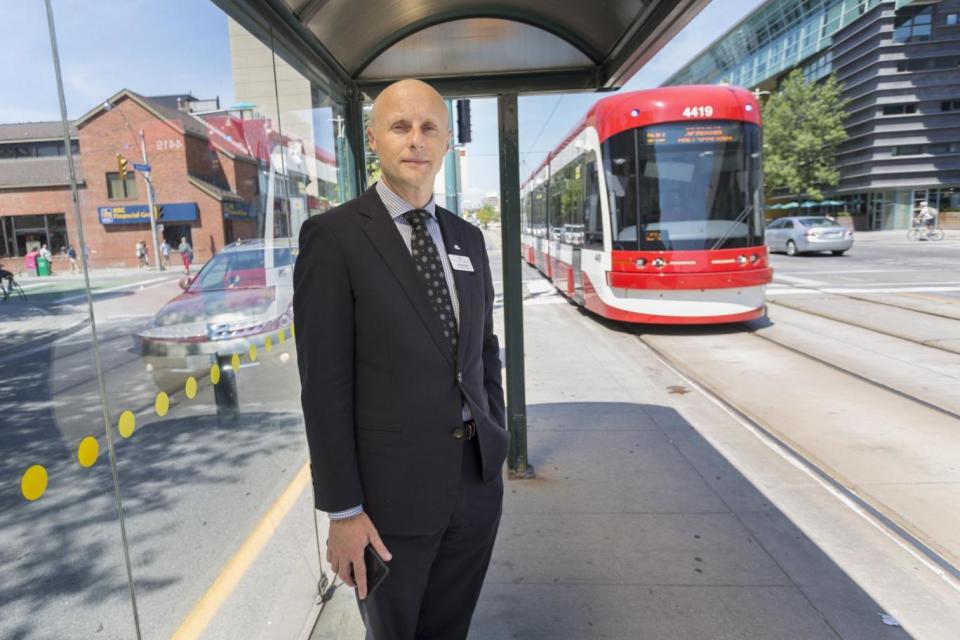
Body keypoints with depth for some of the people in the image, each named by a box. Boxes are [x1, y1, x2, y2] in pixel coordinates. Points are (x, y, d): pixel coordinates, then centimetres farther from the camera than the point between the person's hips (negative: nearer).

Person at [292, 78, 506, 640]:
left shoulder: (469, 238, 7)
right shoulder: (334, 236, -11)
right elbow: (325, 383, -13)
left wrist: (498, 447, 11)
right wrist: (343, 510, -12)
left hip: (478, 479, 5)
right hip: (393, 489, -4)